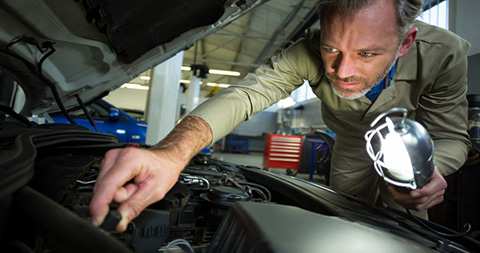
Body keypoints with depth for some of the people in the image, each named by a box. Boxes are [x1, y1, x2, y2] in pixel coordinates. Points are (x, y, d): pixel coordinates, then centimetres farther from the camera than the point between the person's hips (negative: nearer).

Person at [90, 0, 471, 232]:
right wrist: (174, 151, -64)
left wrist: (427, 170, -45)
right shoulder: (309, 53, -37)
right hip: (352, 145, 0)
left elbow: (451, 135, -20)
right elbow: (246, 93, -48)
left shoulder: (445, 54, -31)